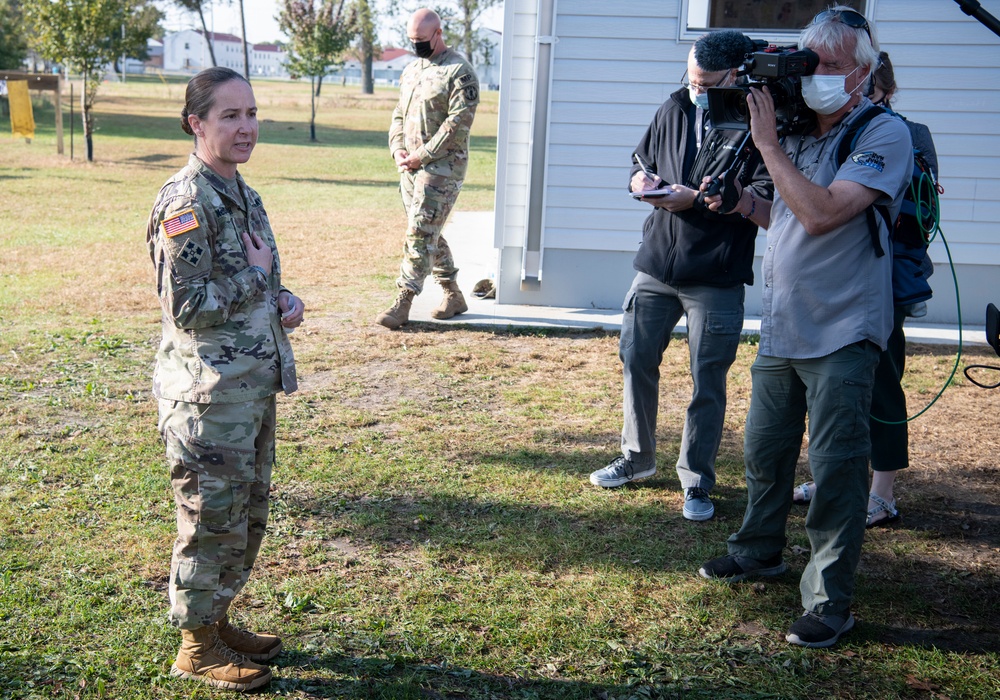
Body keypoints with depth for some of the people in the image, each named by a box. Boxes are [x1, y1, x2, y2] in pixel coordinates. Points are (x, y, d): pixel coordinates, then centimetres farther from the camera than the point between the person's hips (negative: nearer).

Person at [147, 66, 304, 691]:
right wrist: (258, 274, -14)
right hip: (209, 393, -9)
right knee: (211, 519, 4)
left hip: (255, 386, 9)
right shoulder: (186, 203, -19)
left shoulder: (241, 193, 9)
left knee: (248, 514, 19)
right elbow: (187, 307, -22)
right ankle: (197, 646, 22)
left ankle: (218, 620, 36)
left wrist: (282, 299, 0)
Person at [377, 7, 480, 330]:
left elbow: (458, 122, -17)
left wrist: (422, 155, -17)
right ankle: (454, 297, 23)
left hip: (442, 167, -8)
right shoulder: (411, 71, 16)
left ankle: (402, 303, -8)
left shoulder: (459, 71, -10)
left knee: (420, 233, -10)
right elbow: (399, 113, 20)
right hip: (409, 167, 8)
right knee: (429, 233, 12)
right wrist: (397, 149, 2)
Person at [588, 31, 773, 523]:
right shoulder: (674, 109, 8)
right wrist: (645, 182, -3)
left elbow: (768, 206, -18)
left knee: (707, 382, 3)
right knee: (636, 360, 13)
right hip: (655, 265, 6)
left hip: (716, 279, -6)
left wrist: (698, 197, -21)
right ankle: (637, 458, 33)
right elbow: (641, 163, 20)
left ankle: (696, 483, 18)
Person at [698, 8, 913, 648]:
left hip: (840, 335, -7)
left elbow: (821, 214, -25)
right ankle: (760, 551, 38)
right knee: (765, 448, 17)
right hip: (781, 326, 7)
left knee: (835, 468, -2)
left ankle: (830, 602, 9)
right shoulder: (798, 130, 9)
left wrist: (768, 144, -18)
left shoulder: (884, 135, -12)